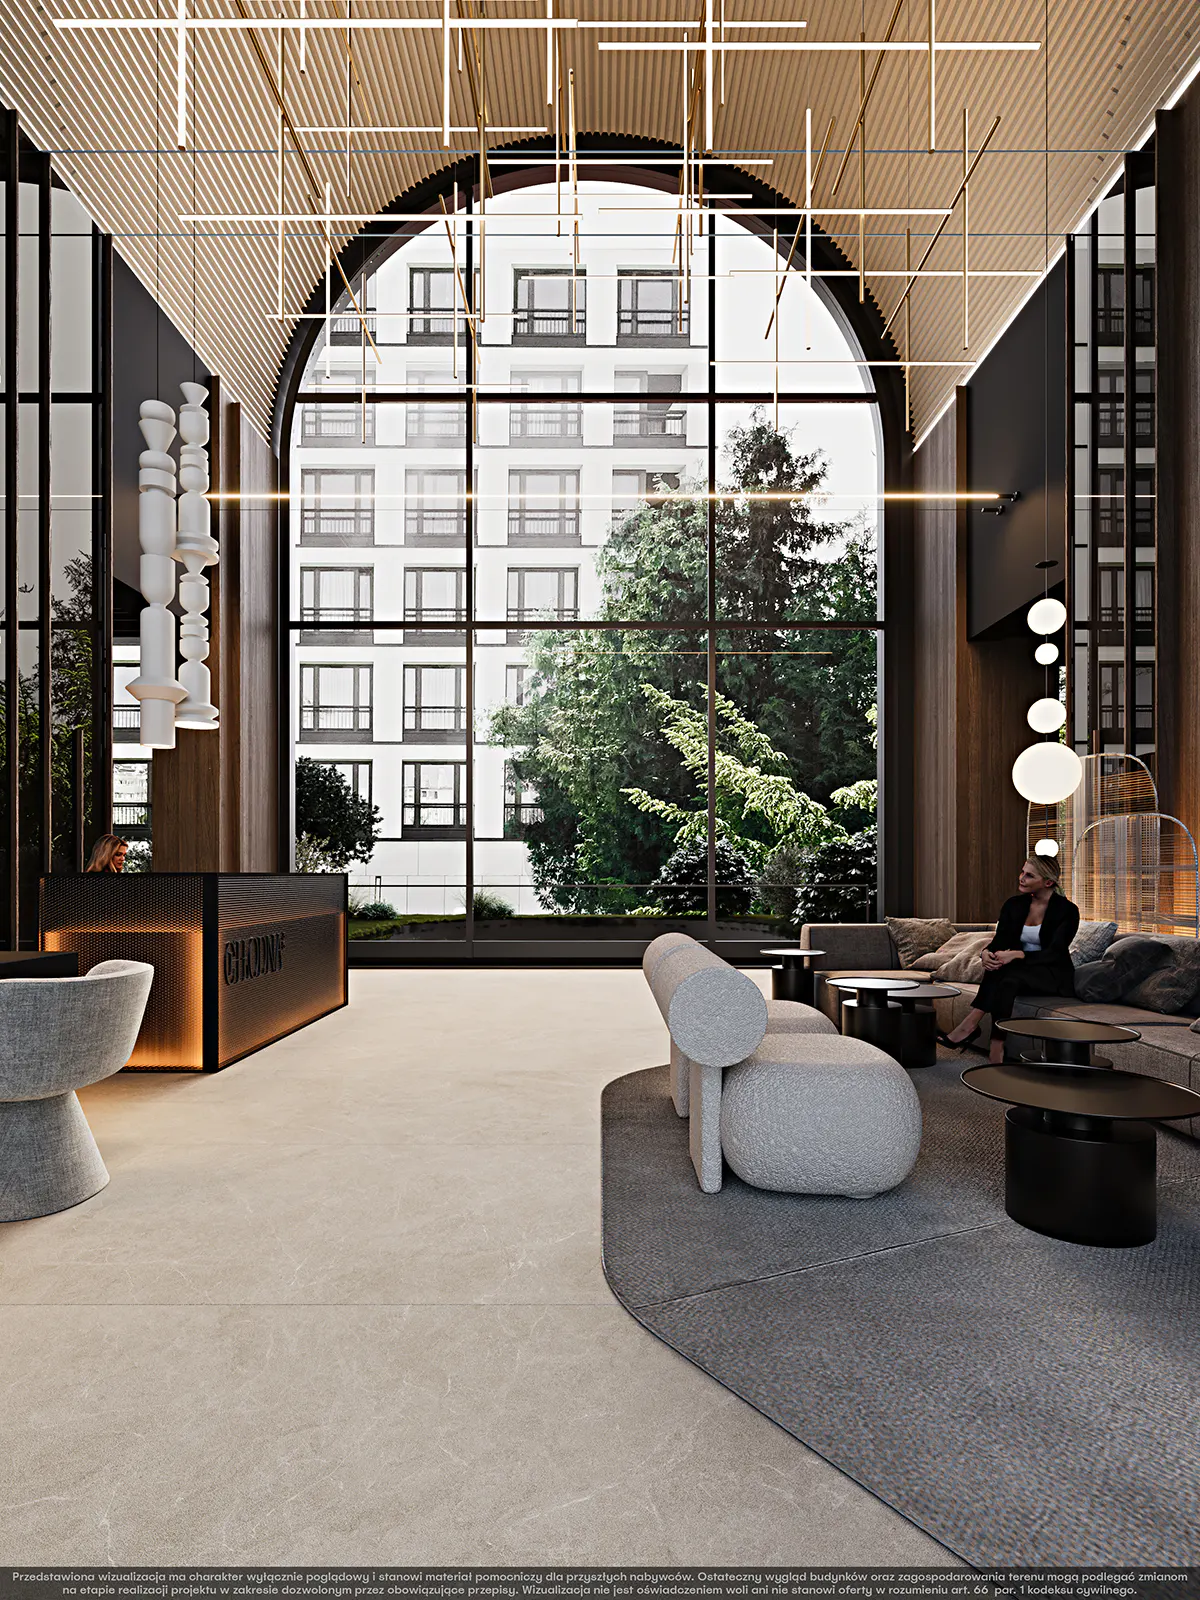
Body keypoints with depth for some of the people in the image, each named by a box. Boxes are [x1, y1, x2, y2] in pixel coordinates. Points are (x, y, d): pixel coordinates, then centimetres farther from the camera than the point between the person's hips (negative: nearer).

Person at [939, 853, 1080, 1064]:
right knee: (996, 970, -31)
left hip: (1053, 977, -5)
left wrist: (1017, 955, -36)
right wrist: (987, 953, -28)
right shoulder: (1014, 905, 4)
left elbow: (1054, 953, -20)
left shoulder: (1067, 910, -11)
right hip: (1020, 972, 5)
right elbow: (999, 942, -3)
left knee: (1007, 980, -36)